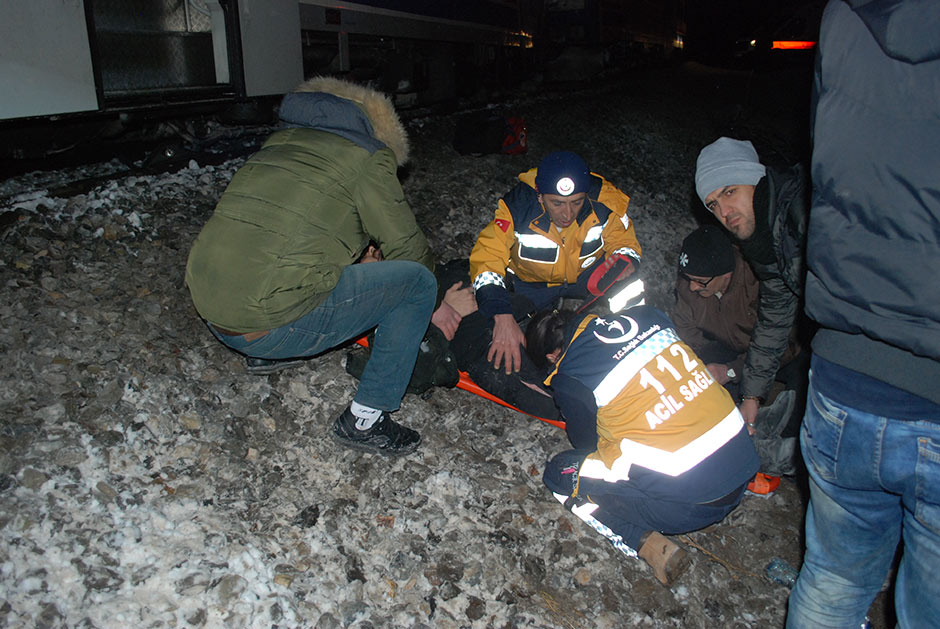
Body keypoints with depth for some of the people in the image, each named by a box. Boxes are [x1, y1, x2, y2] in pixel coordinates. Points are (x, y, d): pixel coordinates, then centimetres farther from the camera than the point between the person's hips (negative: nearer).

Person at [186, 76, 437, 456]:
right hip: (269, 326, -8)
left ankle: (268, 354, 32)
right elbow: (406, 246, 4)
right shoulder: (368, 157, 0)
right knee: (418, 283, 0)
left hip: (209, 313, 9)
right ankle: (363, 421, 5)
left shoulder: (280, 142, 21)